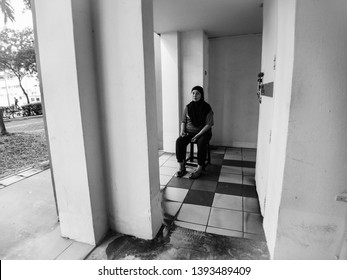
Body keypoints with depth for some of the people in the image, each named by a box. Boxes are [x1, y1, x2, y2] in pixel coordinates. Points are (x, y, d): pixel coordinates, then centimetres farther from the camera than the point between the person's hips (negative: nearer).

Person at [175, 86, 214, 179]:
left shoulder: (207, 108, -6)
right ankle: (182, 168, -20)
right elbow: (183, 121, 12)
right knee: (179, 141, -26)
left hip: (203, 132, -3)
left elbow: (208, 124, -11)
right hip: (189, 132, 3)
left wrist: (198, 135, -21)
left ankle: (199, 169, -23)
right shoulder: (188, 107, 5)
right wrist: (182, 131, -7)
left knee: (201, 143, -36)